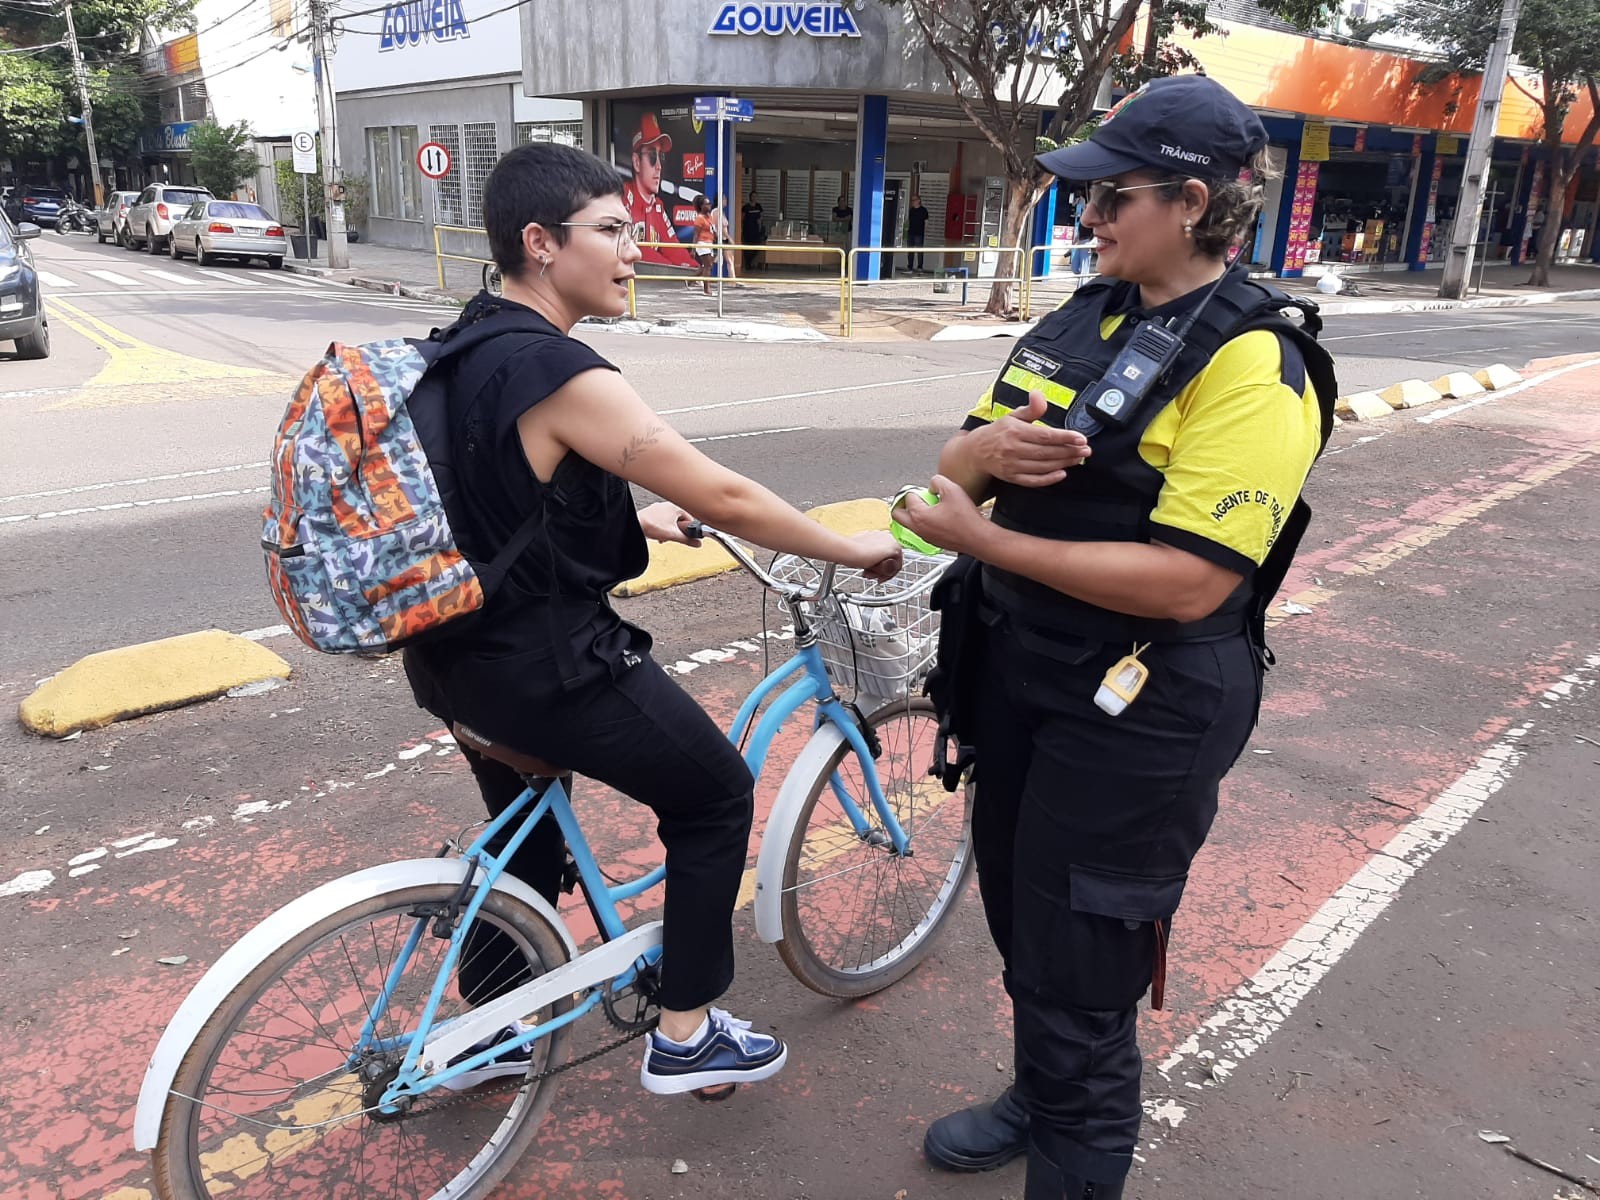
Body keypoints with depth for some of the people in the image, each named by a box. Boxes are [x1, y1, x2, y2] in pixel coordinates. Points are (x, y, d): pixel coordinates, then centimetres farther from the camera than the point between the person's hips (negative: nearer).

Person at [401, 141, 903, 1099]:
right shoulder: (565, 373, -24)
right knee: (718, 796, 10)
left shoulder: (464, 350, 5)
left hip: (457, 652, 9)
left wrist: (637, 518, 24)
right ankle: (686, 1037, 22)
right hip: (546, 669, -9)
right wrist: (852, 548, -9)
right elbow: (725, 497, -23)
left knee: (526, 833, 28)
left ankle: (487, 1033, 43)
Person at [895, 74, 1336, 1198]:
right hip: (1017, 673, 8)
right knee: (1021, 923, 25)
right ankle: (1040, 1099, 51)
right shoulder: (1081, 318, 6)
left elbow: (1186, 582, -27)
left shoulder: (1253, 365, -18)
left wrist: (981, 539, -23)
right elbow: (957, 463, 8)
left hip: (1138, 714, -8)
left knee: (1079, 977, 4)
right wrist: (988, 449, -17)